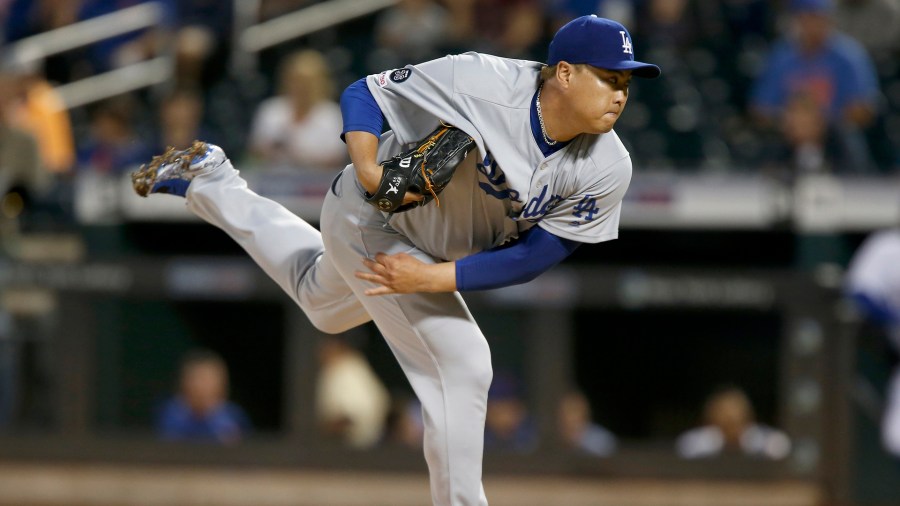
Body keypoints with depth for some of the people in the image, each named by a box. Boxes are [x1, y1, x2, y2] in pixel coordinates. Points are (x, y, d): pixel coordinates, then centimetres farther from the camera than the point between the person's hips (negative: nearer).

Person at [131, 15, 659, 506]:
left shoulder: (608, 170, -25)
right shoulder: (482, 81, -36)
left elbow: (536, 256, -21)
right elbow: (363, 93, -21)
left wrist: (433, 278, -30)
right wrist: (368, 169, -37)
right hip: (371, 218, -6)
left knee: (322, 298, 32)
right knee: (461, 366, -15)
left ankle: (211, 182, 48)